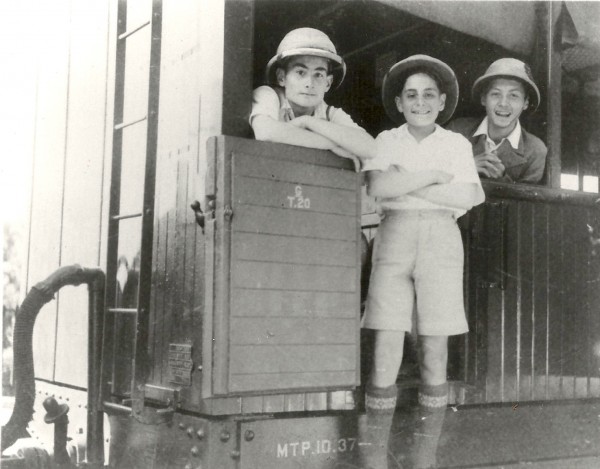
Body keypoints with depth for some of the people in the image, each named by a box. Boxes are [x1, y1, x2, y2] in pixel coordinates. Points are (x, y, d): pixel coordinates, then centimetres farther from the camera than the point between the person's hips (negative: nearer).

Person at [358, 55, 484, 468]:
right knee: (387, 352, -9)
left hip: (440, 238, 1)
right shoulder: (387, 141, 11)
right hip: (395, 236, -1)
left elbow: (470, 195, -4)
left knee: (435, 354, 0)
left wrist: (406, 184, -5)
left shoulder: (457, 143, 12)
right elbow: (377, 187, -7)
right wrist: (435, 177, -6)